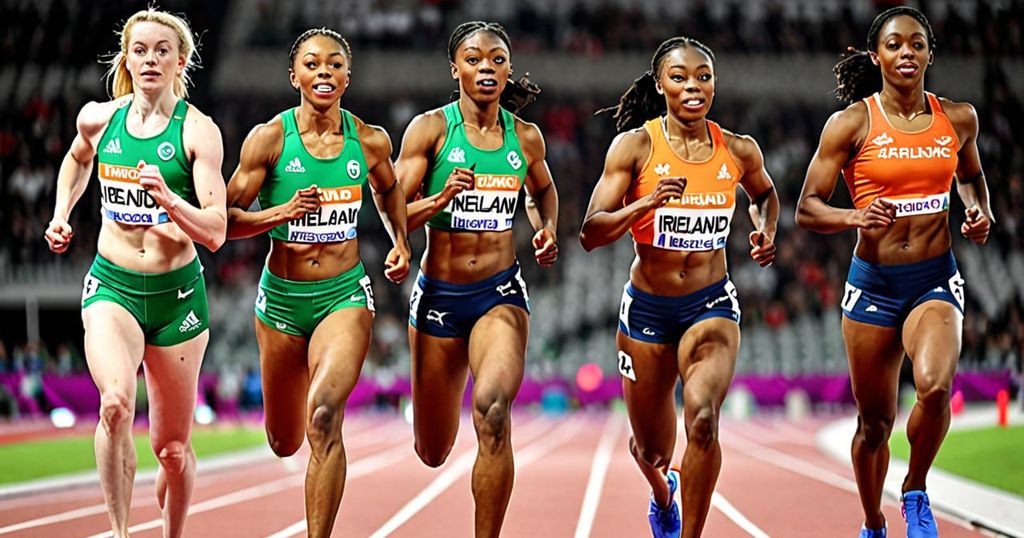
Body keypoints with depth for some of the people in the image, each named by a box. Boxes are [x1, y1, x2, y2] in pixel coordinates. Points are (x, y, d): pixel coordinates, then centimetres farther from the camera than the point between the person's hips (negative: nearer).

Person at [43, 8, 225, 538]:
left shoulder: (198, 130, -7)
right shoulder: (99, 118, 2)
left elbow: (215, 232, -14)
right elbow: (77, 159, 29)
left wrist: (167, 197, -29)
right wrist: (61, 214, 16)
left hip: (177, 294, -1)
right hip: (111, 285, 1)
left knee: (172, 446, 7)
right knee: (116, 403, -29)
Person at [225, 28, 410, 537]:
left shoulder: (370, 141, -2)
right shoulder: (268, 138, -8)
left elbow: (388, 190, 22)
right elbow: (226, 219, -5)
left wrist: (399, 241, 8)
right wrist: (281, 213, -21)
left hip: (344, 295, -1)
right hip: (282, 297, 1)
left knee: (323, 417, -26)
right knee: (284, 442, 16)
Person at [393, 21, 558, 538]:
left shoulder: (525, 137, 2)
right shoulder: (430, 128, -7)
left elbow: (543, 190, 24)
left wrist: (546, 230, 5)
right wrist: (441, 198, -26)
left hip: (500, 293, 1)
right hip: (439, 294, 0)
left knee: (493, 412, -28)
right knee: (432, 453, 12)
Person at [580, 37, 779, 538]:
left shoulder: (739, 151, -3)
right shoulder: (634, 146, -10)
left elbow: (765, 193, 21)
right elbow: (590, 233, -14)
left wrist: (765, 232, 1)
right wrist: (646, 204, -29)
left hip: (711, 305, 0)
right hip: (647, 308, 0)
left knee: (702, 418, -28)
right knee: (651, 450, 14)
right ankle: (662, 493, 52)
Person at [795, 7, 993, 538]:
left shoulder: (958, 119, 4)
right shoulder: (851, 124, -5)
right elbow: (807, 208, -4)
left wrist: (979, 213, 4)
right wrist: (854, 217, -24)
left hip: (935, 279, 1)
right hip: (873, 282, -1)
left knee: (935, 385, -27)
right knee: (874, 422, 8)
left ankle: (916, 493, -1)